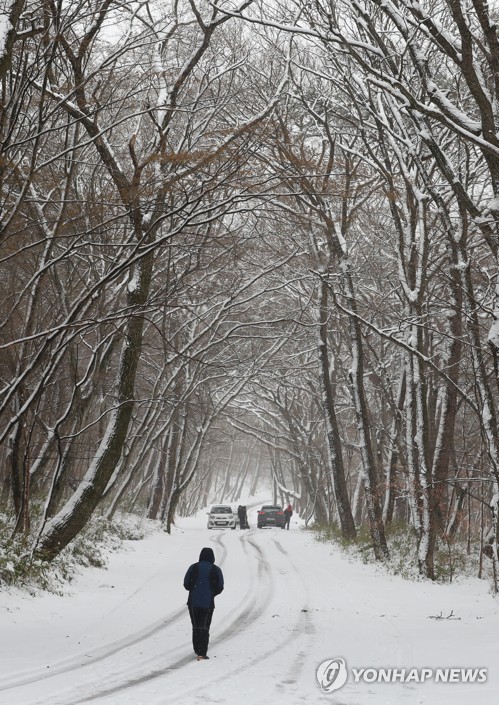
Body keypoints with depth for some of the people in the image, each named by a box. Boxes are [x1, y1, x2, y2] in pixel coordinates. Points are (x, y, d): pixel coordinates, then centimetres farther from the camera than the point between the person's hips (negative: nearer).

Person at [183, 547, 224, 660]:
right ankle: (202, 653, -8)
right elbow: (220, 587, -1)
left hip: (193, 602, 1)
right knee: (204, 627, 1)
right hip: (208, 603, -1)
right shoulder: (216, 570, -3)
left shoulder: (193, 567, -1)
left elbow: (186, 584, 0)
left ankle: (197, 651, 20)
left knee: (196, 627, 14)